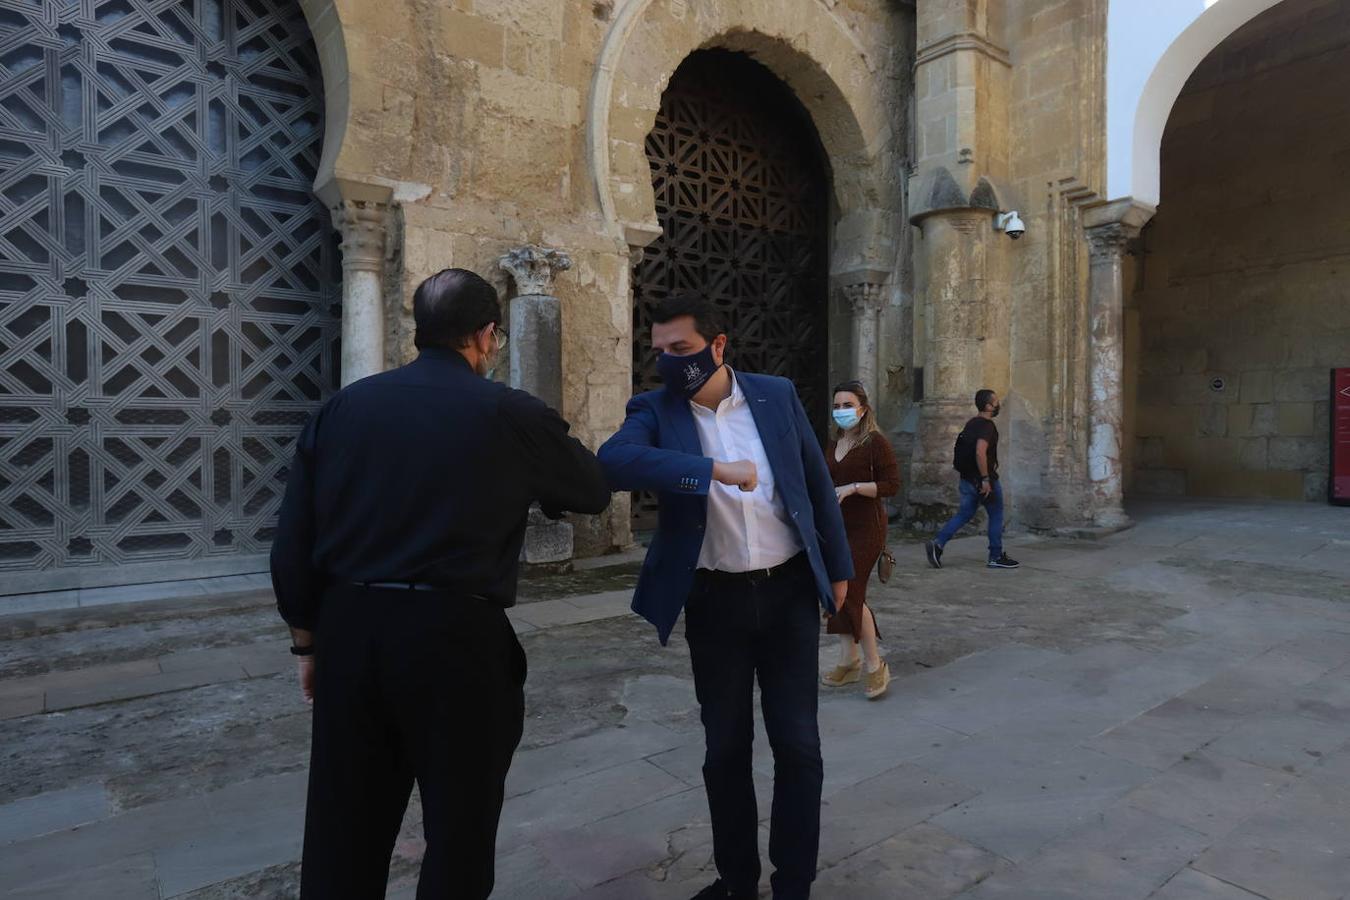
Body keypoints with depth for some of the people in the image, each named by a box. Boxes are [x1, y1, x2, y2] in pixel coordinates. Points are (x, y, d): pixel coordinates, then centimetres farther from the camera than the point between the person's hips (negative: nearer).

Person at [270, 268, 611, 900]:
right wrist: (536, 479, 27)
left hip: (349, 630, 5)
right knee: (459, 831, 15)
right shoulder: (510, 414, -6)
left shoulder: (343, 406, 5)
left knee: (342, 834, 19)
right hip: (457, 635, -4)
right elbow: (594, 491, 8)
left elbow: (293, 541, 5)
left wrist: (308, 640, 16)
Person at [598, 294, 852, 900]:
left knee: (797, 744, 7)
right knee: (725, 747, 13)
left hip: (789, 591, 0)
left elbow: (817, 483, 7)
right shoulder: (654, 410, -6)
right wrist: (713, 470, -32)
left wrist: (838, 567, 10)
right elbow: (613, 460, -27)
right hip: (715, 600, 0)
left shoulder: (776, 395, -1)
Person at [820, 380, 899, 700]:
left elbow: (892, 484, -15)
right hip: (836, 527, 7)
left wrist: (853, 487, -23)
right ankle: (848, 661, 22)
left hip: (866, 529, -7)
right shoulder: (833, 445, 13)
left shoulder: (876, 442, -9)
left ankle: (875, 665, 6)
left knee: (851, 593, -11)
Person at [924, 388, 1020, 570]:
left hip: (967, 479, 8)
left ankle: (937, 544, -2)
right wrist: (985, 479, -25)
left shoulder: (971, 424, 12)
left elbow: (959, 450, 19)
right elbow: (980, 452, -30)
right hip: (982, 480, -8)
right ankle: (996, 557, 16)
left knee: (964, 514, 12)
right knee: (996, 516, 8)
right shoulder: (987, 426, -17)